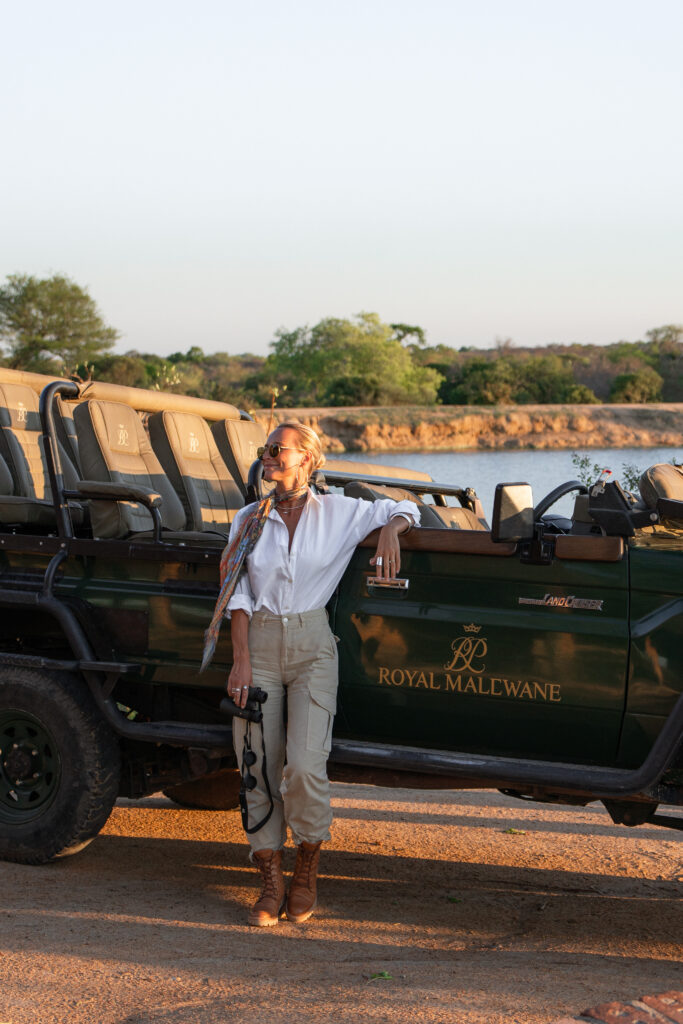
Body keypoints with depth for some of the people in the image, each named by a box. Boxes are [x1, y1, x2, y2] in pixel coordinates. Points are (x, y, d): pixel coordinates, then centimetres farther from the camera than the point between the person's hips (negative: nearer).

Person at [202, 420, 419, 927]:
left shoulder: (338, 512, 6)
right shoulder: (249, 519, 11)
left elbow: (404, 509, 17)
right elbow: (238, 594, 5)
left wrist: (391, 531, -6)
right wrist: (241, 660, -6)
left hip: (312, 648, -2)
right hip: (259, 644, 2)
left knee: (304, 765, -14)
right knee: (258, 767, -1)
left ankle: (308, 871, 8)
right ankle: (271, 884, 11)